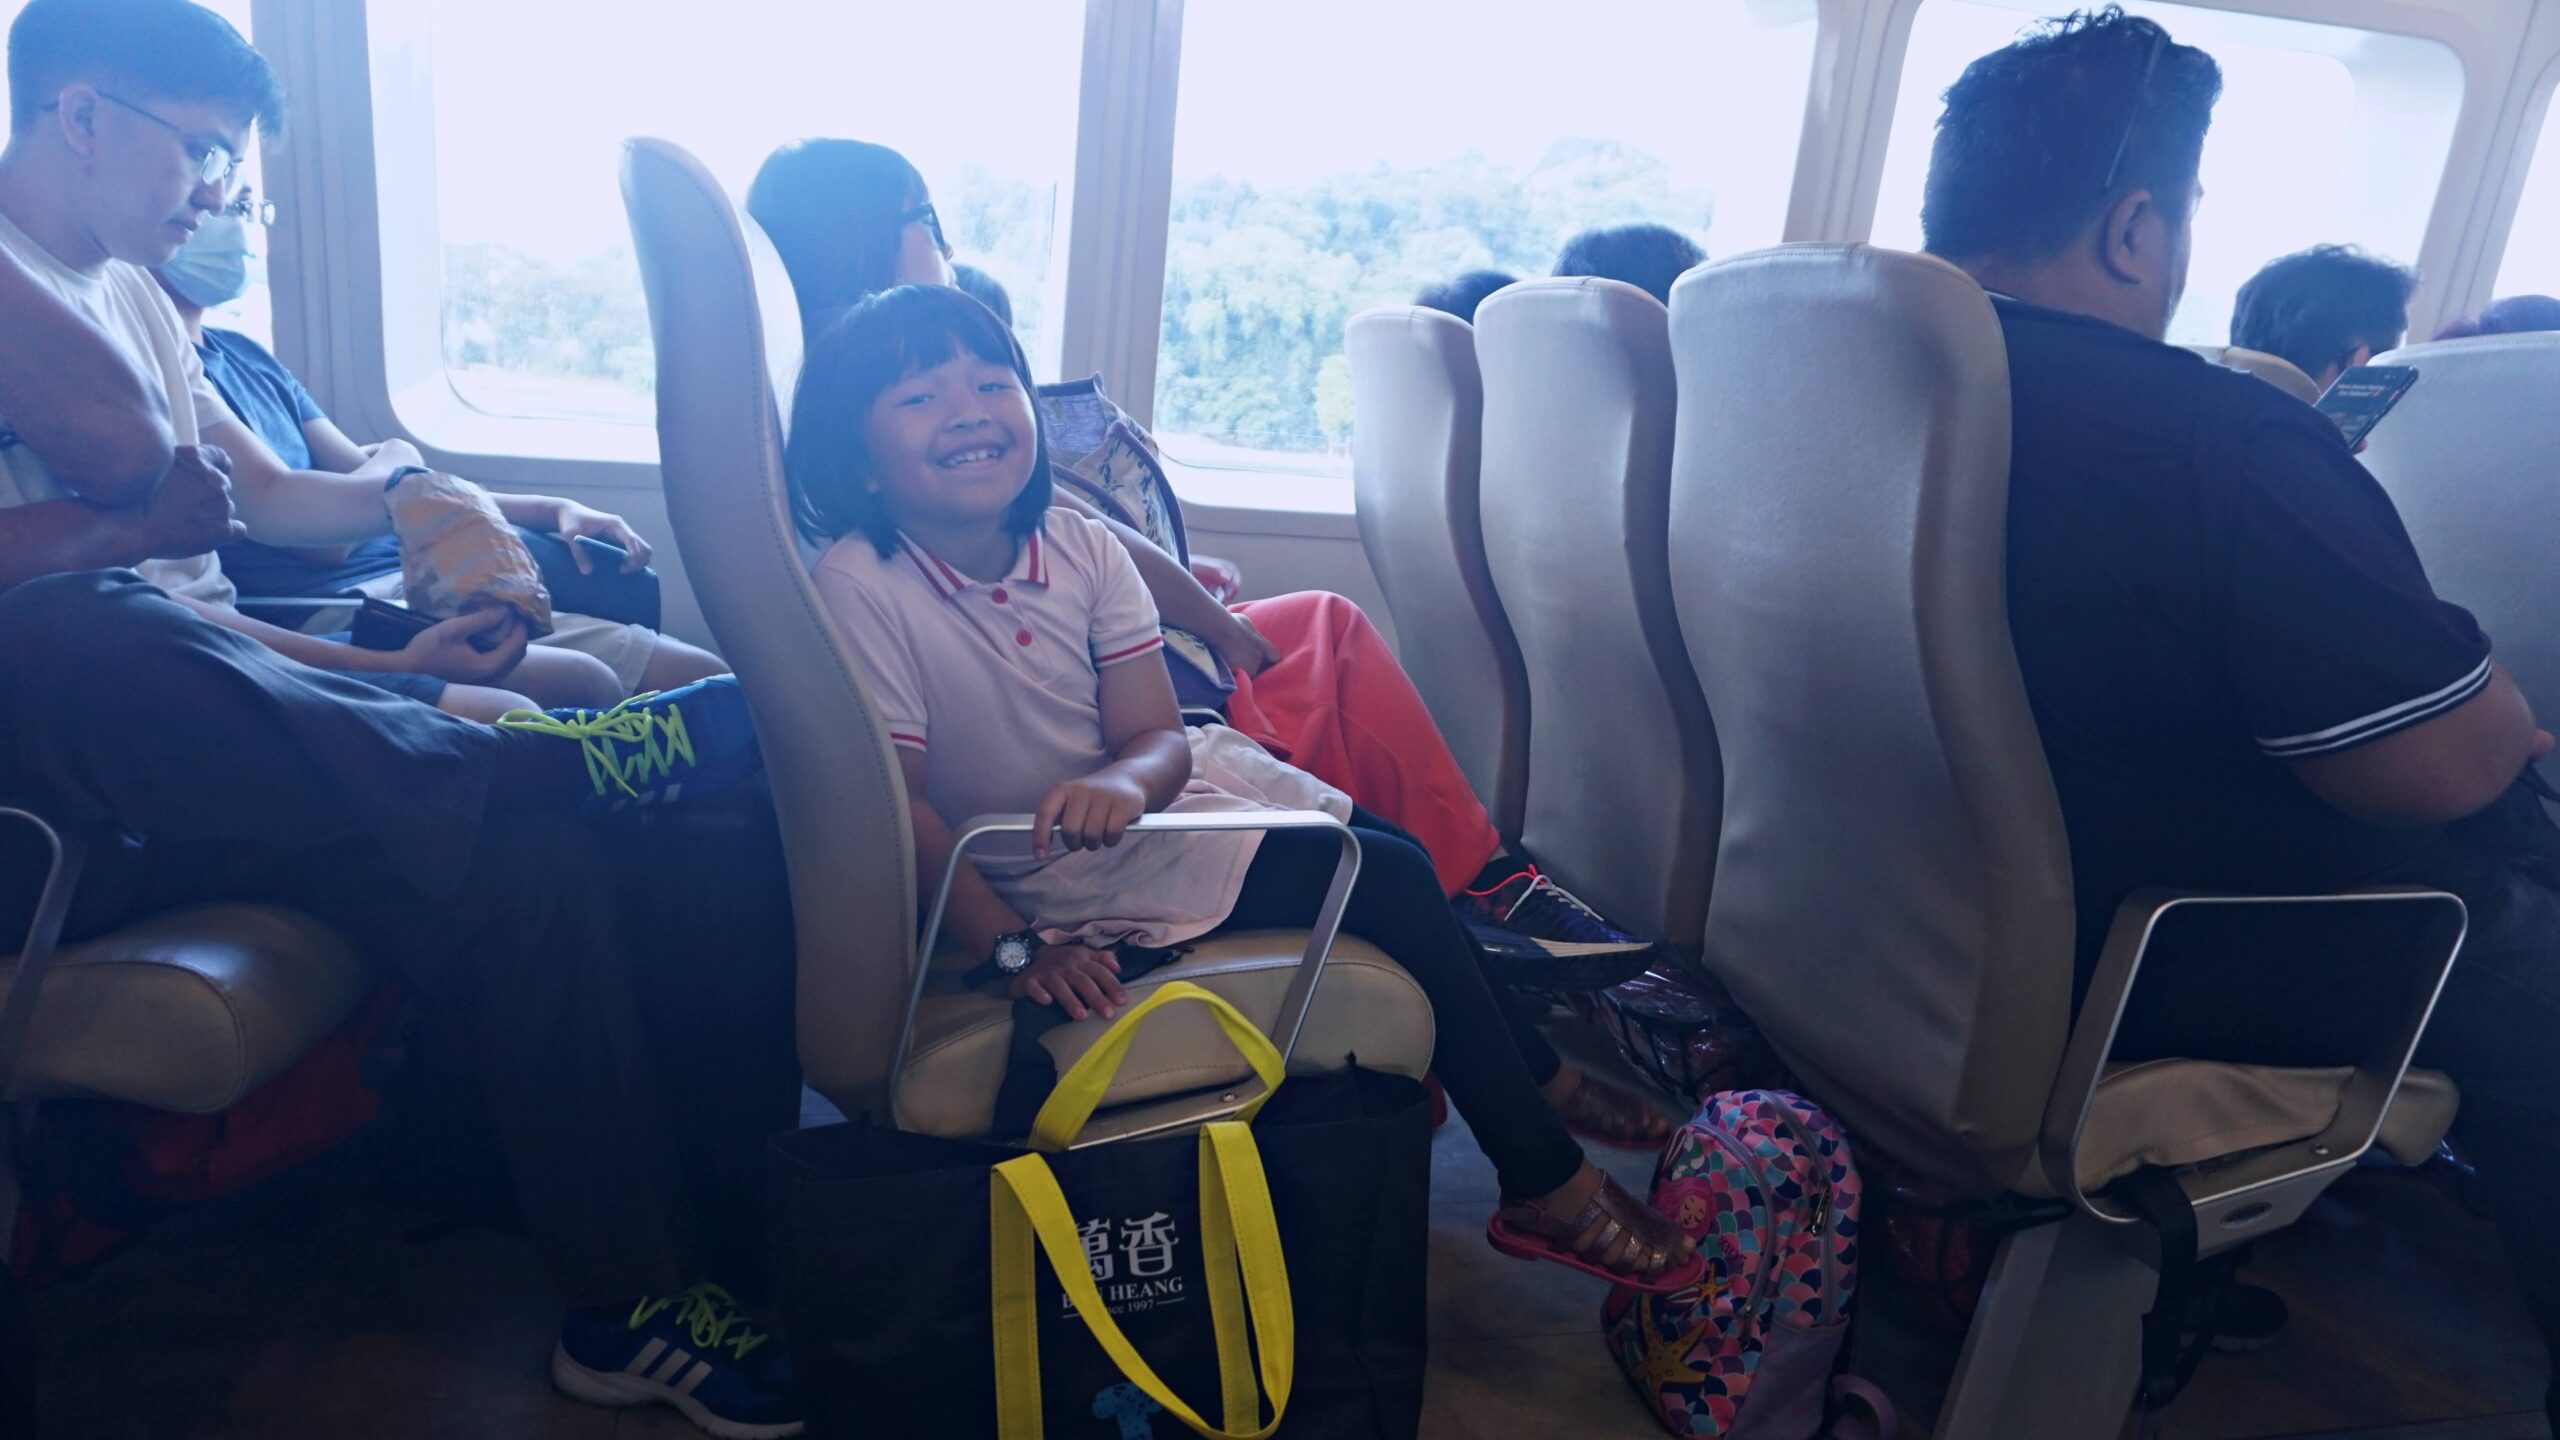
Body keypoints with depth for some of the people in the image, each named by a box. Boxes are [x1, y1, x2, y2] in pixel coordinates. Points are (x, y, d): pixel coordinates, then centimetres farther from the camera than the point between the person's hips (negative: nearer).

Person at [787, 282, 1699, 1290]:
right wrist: (1009, 946, -27)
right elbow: (897, 804, -23)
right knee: (1388, 882, -11)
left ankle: (1540, 1081, 26)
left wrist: (1122, 780, -33)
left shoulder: (1078, 546, -7)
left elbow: (1159, 738, -10)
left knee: (1397, 855, 3)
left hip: (1147, 794, 7)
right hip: (1052, 875, -6)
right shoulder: (859, 587, -23)